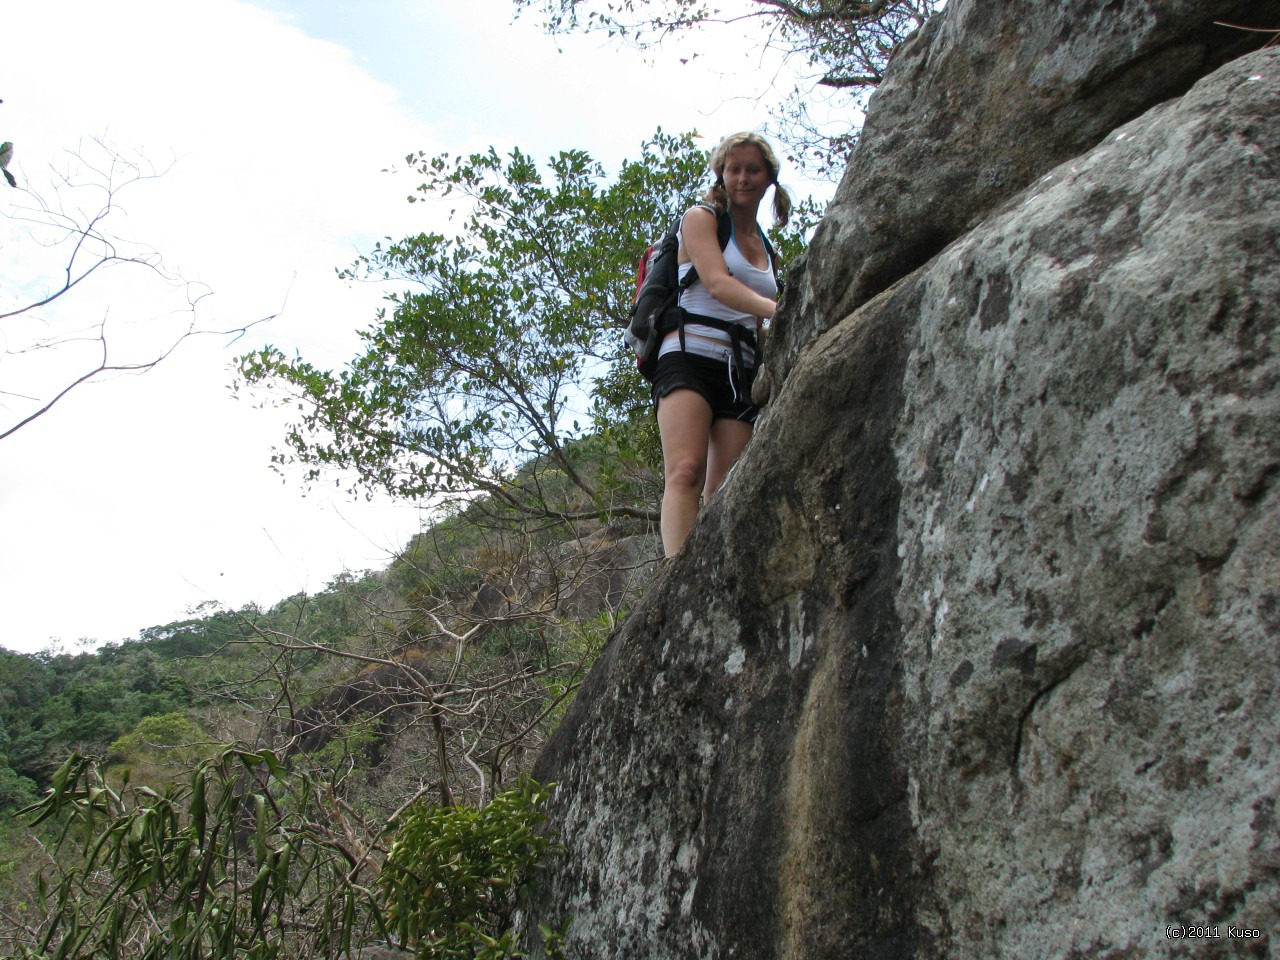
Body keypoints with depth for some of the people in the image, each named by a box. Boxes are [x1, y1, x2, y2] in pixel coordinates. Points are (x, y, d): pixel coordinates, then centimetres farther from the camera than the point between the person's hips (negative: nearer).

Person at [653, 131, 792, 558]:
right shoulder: (700, 219, 8)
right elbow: (717, 283, -12)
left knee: (726, 492, -8)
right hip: (690, 355, -6)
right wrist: (777, 309, -28)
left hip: (742, 370, 6)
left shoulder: (766, 249, 26)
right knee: (686, 471, -25)